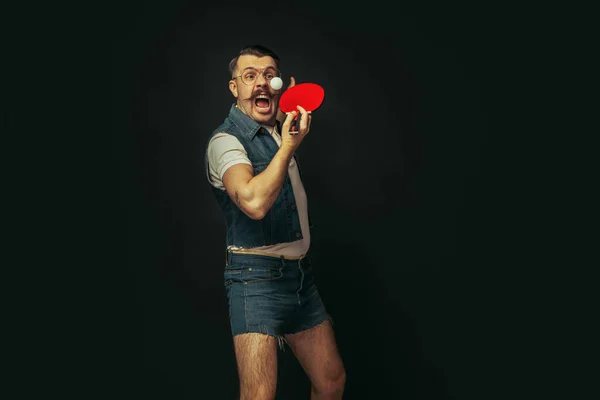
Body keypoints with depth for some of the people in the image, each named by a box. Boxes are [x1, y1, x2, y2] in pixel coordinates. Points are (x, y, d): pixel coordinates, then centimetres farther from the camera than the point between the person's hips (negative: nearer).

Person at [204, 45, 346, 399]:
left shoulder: (278, 130, 11)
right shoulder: (226, 140, -13)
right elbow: (254, 202, -32)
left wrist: (289, 108, 20)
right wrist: (288, 146, -25)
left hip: (301, 274, 8)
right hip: (257, 277, -8)